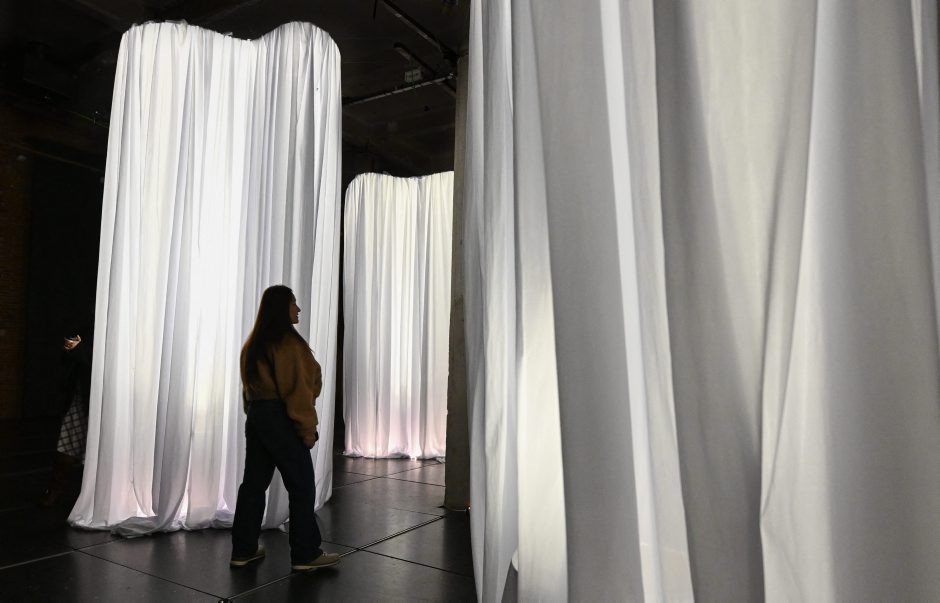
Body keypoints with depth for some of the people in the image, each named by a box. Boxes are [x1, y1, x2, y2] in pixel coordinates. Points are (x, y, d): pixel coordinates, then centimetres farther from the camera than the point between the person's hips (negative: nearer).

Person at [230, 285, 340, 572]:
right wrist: (308, 428, -12)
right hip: (281, 419, -9)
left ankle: (243, 549, 21)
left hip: (256, 417, 9)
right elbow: (298, 390, -17)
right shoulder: (289, 343, -16)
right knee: (302, 486, 1)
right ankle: (306, 554, 8)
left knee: (254, 482, 14)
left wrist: (255, 412, 18)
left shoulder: (253, 344, 11)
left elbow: (248, 385, 14)